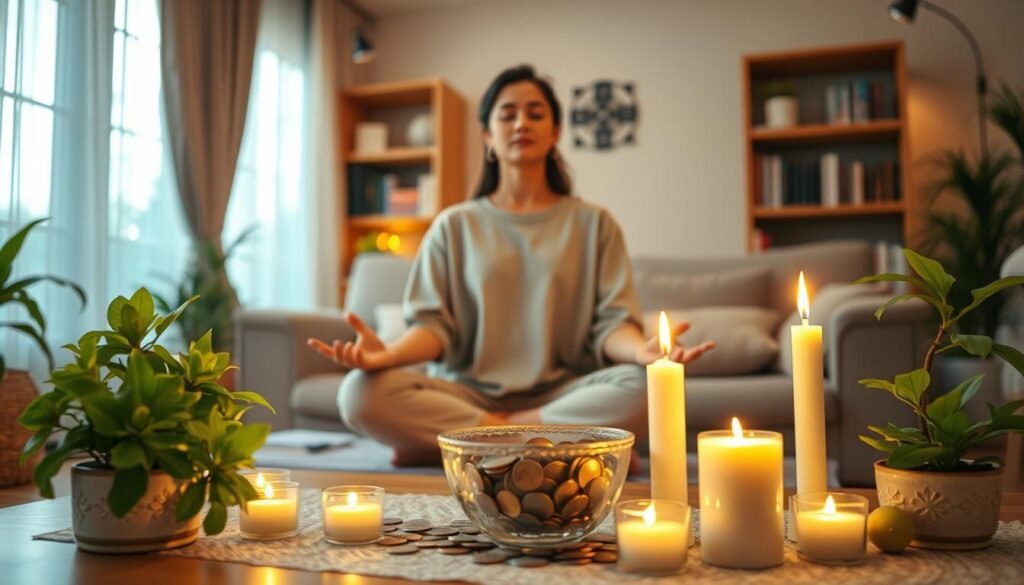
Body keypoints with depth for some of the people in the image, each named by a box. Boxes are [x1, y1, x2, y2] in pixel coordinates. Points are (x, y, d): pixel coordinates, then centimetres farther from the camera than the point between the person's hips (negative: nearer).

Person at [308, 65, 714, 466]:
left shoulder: (593, 223, 11)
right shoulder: (454, 226, 12)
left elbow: (611, 322, 1)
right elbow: (434, 324, 3)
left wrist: (642, 350, -23)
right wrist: (389, 354, -20)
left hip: (561, 395, 0)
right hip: (467, 394, 1)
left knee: (644, 388, -32)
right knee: (361, 393, -27)